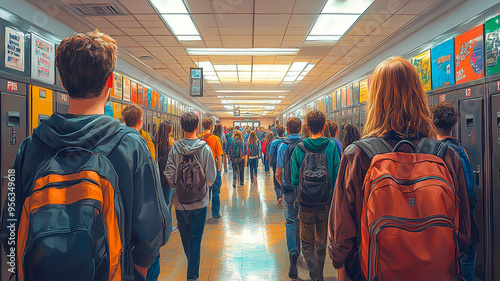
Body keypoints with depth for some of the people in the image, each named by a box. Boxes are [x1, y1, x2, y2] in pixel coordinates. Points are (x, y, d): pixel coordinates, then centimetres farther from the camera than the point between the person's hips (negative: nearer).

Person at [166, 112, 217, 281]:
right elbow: (211, 178, -10)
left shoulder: (175, 148, -8)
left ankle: (192, 265, 42)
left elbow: (169, 175, -8)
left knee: (185, 237, 22)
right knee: (196, 239, 9)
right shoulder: (204, 148, -12)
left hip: (180, 202, 2)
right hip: (199, 202, -2)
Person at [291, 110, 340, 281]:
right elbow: (337, 176, -7)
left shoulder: (299, 148, -8)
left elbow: (294, 179, -5)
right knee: (322, 242, 21)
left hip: (305, 203, -1)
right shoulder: (332, 146, -9)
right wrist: (333, 196, 6)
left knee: (307, 242, 16)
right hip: (326, 203, 1)